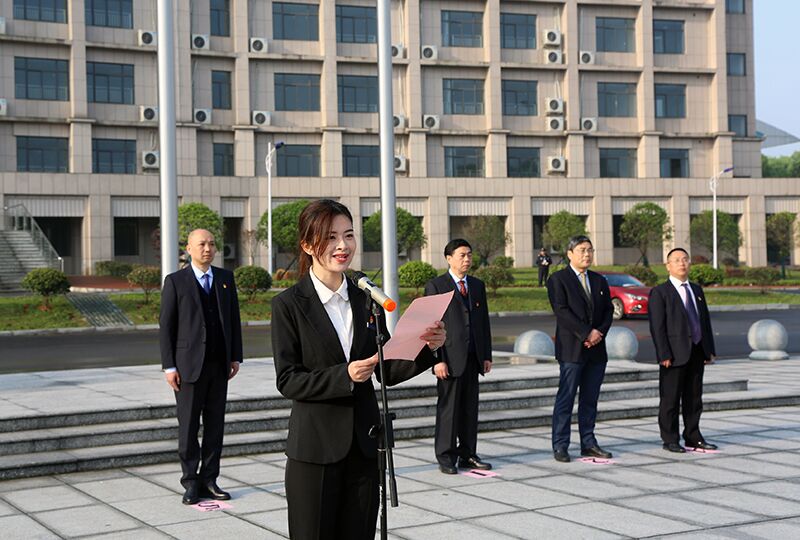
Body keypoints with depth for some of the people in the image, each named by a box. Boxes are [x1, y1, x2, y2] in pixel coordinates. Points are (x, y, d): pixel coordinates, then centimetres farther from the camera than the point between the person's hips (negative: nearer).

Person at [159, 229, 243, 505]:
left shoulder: (226, 278, 9)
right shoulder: (175, 281, -2)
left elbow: (234, 319, 12)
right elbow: (166, 326, -3)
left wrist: (236, 356, 7)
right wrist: (169, 366, -8)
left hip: (219, 364, 4)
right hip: (189, 364, -4)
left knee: (215, 424, 6)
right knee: (188, 425, 1)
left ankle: (209, 480, 13)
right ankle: (191, 482, 10)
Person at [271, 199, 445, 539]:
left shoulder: (365, 298, 8)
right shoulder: (289, 305, -6)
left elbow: (385, 371, 9)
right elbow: (287, 380, -10)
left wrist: (427, 349, -8)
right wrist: (344, 376, -23)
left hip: (362, 447, 4)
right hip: (315, 448, -4)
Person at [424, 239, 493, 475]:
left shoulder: (477, 285, 14)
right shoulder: (435, 286, -3)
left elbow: (484, 321, 17)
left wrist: (487, 355, 11)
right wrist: (437, 359, -14)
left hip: (473, 357, 5)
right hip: (450, 358, -5)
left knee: (470, 408, 9)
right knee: (448, 407, -1)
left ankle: (467, 454, 17)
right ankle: (446, 457, 6)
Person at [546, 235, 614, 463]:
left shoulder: (599, 281, 17)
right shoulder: (558, 279, -2)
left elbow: (608, 310, 12)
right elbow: (562, 311, -12)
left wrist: (599, 332, -6)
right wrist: (586, 333, -16)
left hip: (596, 349, 6)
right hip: (571, 349, -6)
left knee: (590, 399, 9)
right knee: (565, 399, -4)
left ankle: (588, 443, 15)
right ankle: (560, 446, -1)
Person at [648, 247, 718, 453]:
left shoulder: (697, 290, 16)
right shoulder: (659, 292, -5)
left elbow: (705, 321, 17)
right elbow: (657, 327, -10)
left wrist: (710, 350, 10)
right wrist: (664, 355, -17)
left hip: (697, 352, 6)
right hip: (675, 354, -6)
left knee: (694, 398, 12)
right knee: (670, 399, -1)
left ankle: (693, 436, 21)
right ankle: (670, 440, 6)